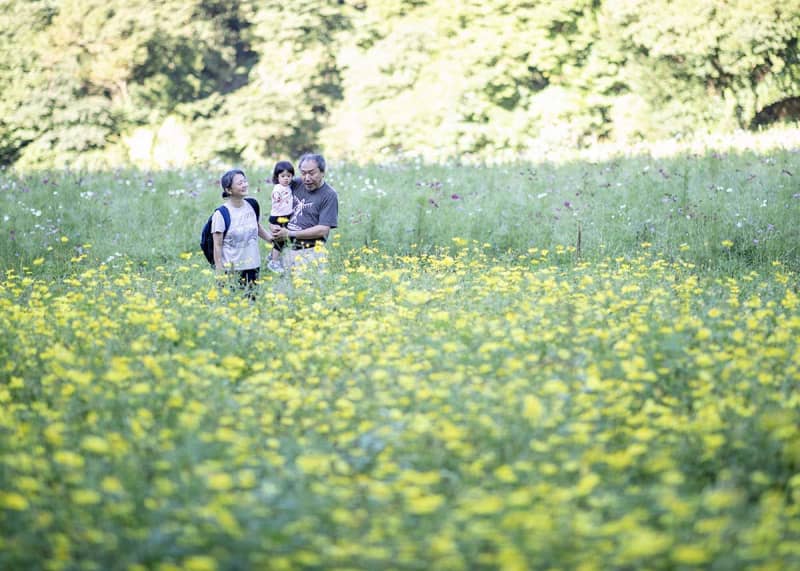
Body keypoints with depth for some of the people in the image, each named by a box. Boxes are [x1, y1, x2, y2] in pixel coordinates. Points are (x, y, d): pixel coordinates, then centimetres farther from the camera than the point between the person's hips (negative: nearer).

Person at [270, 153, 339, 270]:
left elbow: (323, 230, -14)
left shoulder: (329, 195, -9)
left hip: (311, 253, -5)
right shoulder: (295, 184, 7)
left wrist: (290, 234, -13)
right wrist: (273, 224, 0)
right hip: (289, 250, 5)